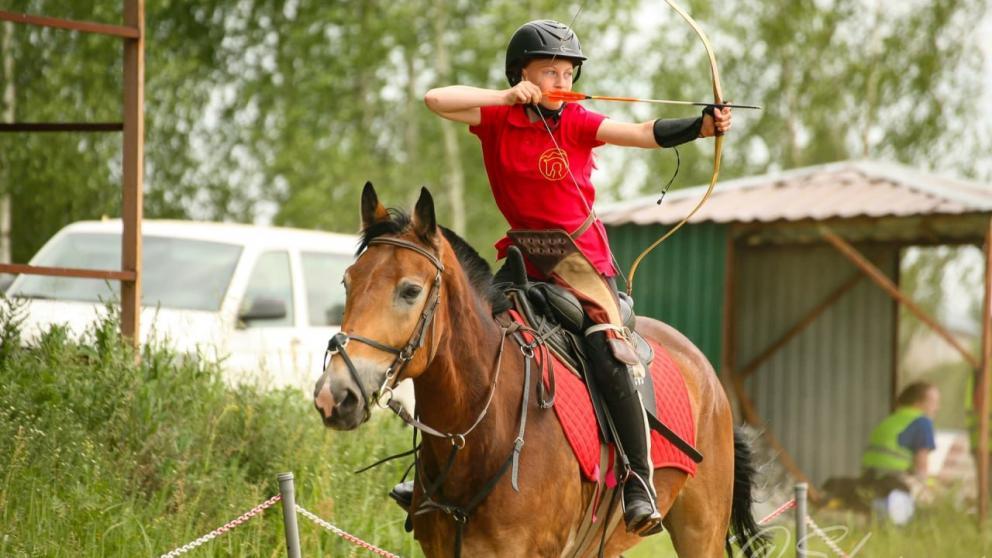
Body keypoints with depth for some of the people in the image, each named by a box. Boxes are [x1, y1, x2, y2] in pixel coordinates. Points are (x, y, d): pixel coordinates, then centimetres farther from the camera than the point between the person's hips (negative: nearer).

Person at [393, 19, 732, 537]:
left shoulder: (577, 122, -5)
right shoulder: (497, 120, -1)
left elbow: (645, 133, -17)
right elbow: (436, 99, -12)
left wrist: (702, 125, -33)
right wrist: (506, 98, -17)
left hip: (582, 258, -3)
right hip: (525, 258, 3)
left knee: (608, 355, -22)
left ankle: (639, 480, -19)